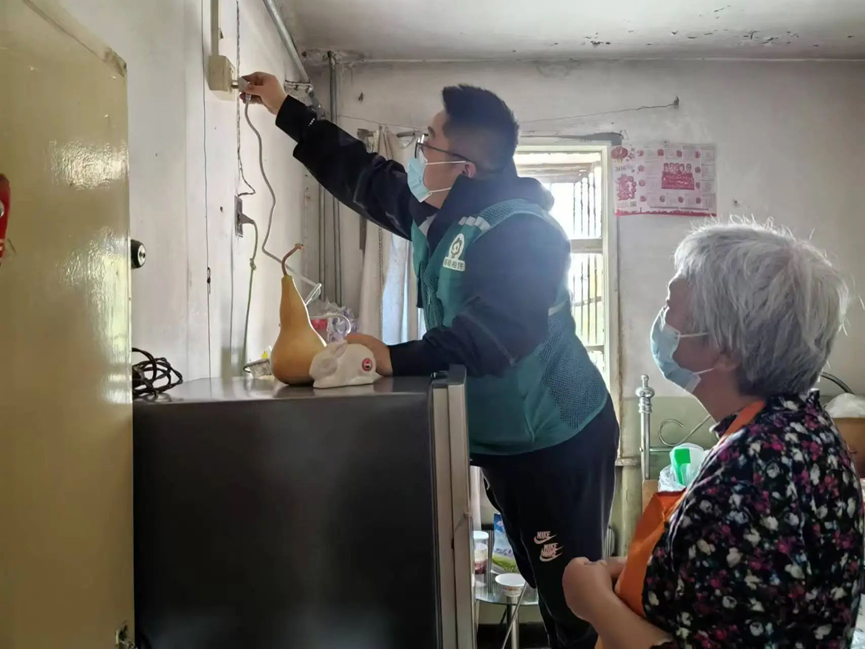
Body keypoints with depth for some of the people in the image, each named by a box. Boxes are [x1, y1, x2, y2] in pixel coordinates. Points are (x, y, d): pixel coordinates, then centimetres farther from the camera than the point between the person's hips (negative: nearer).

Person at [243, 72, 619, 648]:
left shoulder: (520, 230, -24)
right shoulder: (435, 212, 5)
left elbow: (496, 331, -38)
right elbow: (360, 174, 15)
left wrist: (396, 358, -45)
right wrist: (285, 108, 18)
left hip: (558, 441, -9)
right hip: (505, 439, 9)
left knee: (574, 591, 1)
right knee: (545, 582, 20)